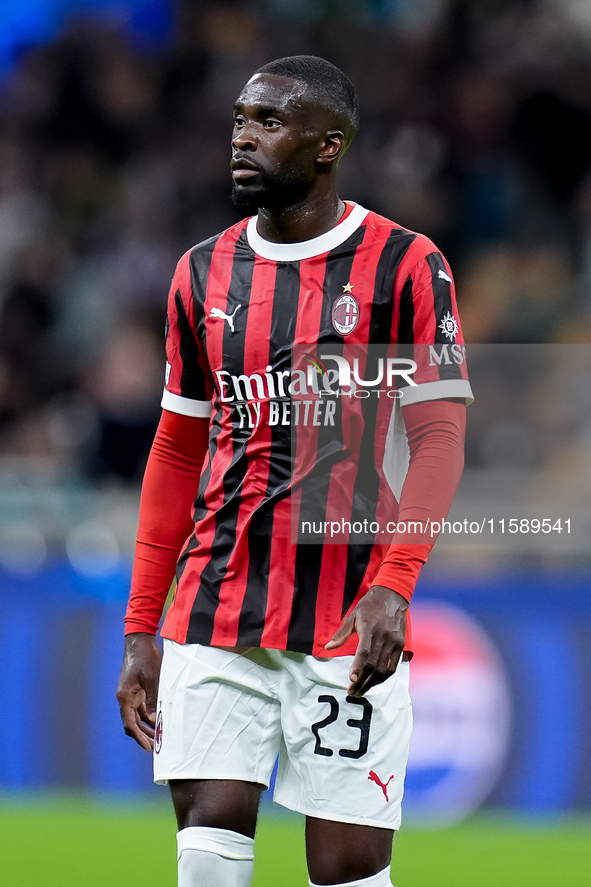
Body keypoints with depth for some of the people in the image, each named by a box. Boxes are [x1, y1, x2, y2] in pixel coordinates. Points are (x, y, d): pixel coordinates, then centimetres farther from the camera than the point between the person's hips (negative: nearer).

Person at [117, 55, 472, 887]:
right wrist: (140, 629, 12)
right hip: (215, 615, 4)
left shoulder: (403, 266, -2)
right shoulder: (204, 273, 12)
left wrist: (391, 587, -19)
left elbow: (439, 441, -6)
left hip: (349, 619, -4)